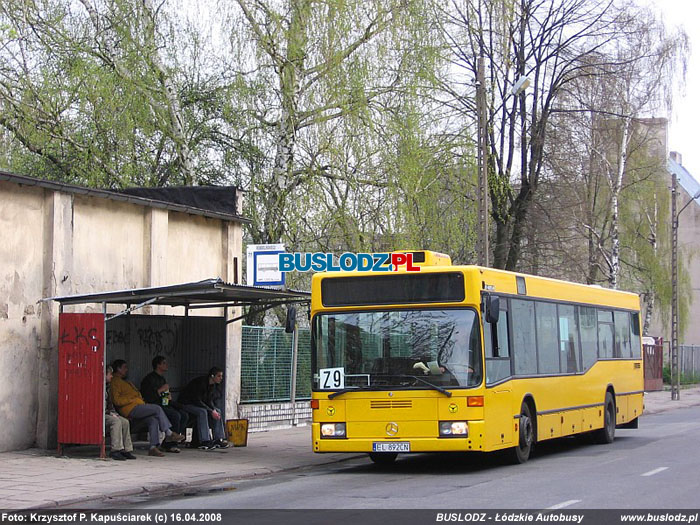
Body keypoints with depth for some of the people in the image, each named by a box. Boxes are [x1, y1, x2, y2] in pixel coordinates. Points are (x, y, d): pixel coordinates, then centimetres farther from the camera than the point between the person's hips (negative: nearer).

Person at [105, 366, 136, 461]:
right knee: (116, 421, -30)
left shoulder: (107, 387, 20)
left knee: (125, 422, -10)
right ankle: (116, 450, -33)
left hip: (108, 413, 9)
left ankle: (127, 450, -11)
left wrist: (113, 412, 9)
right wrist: (110, 413, -16)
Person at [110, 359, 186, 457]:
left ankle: (153, 447, -21)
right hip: (131, 409, -9)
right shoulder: (115, 381, -2)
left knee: (153, 419, -14)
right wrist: (132, 399, -12)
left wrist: (140, 398, 10)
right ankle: (169, 433, -10)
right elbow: (116, 400, -14)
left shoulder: (125, 382, 31)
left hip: (138, 406, 9)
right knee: (157, 409, -18)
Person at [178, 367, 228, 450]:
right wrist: (211, 411, -30)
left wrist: (213, 409, -15)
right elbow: (197, 400, -29)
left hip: (199, 404, 9)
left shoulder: (214, 385, 0)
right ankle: (204, 441, -36)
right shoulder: (200, 382, -27)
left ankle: (218, 439, -10)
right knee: (202, 412, -33)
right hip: (186, 404, -9)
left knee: (217, 411, -7)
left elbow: (209, 400, 6)